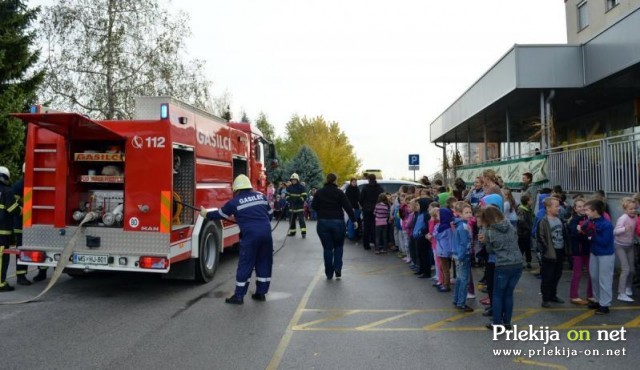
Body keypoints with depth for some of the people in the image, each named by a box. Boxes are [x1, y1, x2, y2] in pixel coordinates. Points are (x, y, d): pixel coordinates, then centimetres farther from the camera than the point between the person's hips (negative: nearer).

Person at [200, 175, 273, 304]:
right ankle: (261, 292, 23)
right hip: (266, 232, 4)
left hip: (251, 235, -4)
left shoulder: (235, 202, 4)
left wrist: (206, 214, 34)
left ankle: (239, 296, 13)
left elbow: (219, 214, 17)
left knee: (245, 265, 5)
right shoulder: (261, 196, 15)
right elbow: (270, 215, 19)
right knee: (264, 263, 14)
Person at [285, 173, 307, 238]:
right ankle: (292, 232, 23)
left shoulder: (301, 187, -8)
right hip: (292, 206, 5)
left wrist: (297, 199, -23)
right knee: (291, 219, 11)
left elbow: (304, 197, -11)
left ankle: (303, 232, -12)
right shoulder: (289, 187, 7)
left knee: (301, 219, -12)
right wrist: (289, 198, -11)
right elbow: (286, 195, 10)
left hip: (299, 206, -5)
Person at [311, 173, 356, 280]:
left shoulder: (319, 193, 1)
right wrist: (354, 220, -5)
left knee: (327, 248, 7)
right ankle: (338, 269, 1)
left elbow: (313, 206, 5)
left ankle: (329, 273, 10)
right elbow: (348, 207, -8)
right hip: (338, 222, -1)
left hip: (323, 223, 1)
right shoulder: (339, 193, -4)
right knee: (338, 246, 16)